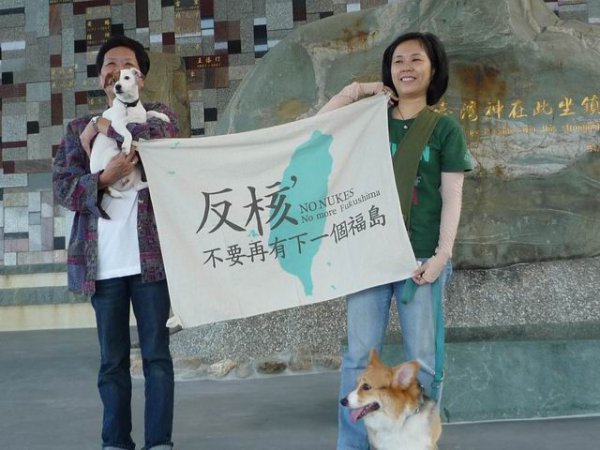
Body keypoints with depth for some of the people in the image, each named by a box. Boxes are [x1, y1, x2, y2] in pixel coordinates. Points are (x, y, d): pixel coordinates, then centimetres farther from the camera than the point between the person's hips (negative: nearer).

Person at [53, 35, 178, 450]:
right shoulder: (80, 128, 16)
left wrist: (108, 129, -6)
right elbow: (62, 187, 3)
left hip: (149, 255, -2)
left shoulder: (158, 115, 11)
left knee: (156, 353, 3)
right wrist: (103, 179, -14)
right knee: (112, 360, 9)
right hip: (102, 261, 2)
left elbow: (162, 138, -15)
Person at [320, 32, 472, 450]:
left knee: (422, 359, 5)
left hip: (419, 257, -2)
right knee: (359, 356, 3)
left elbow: (452, 197, 0)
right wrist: (356, 90, 4)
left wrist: (443, 254, -10)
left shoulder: (445, 128, 4)